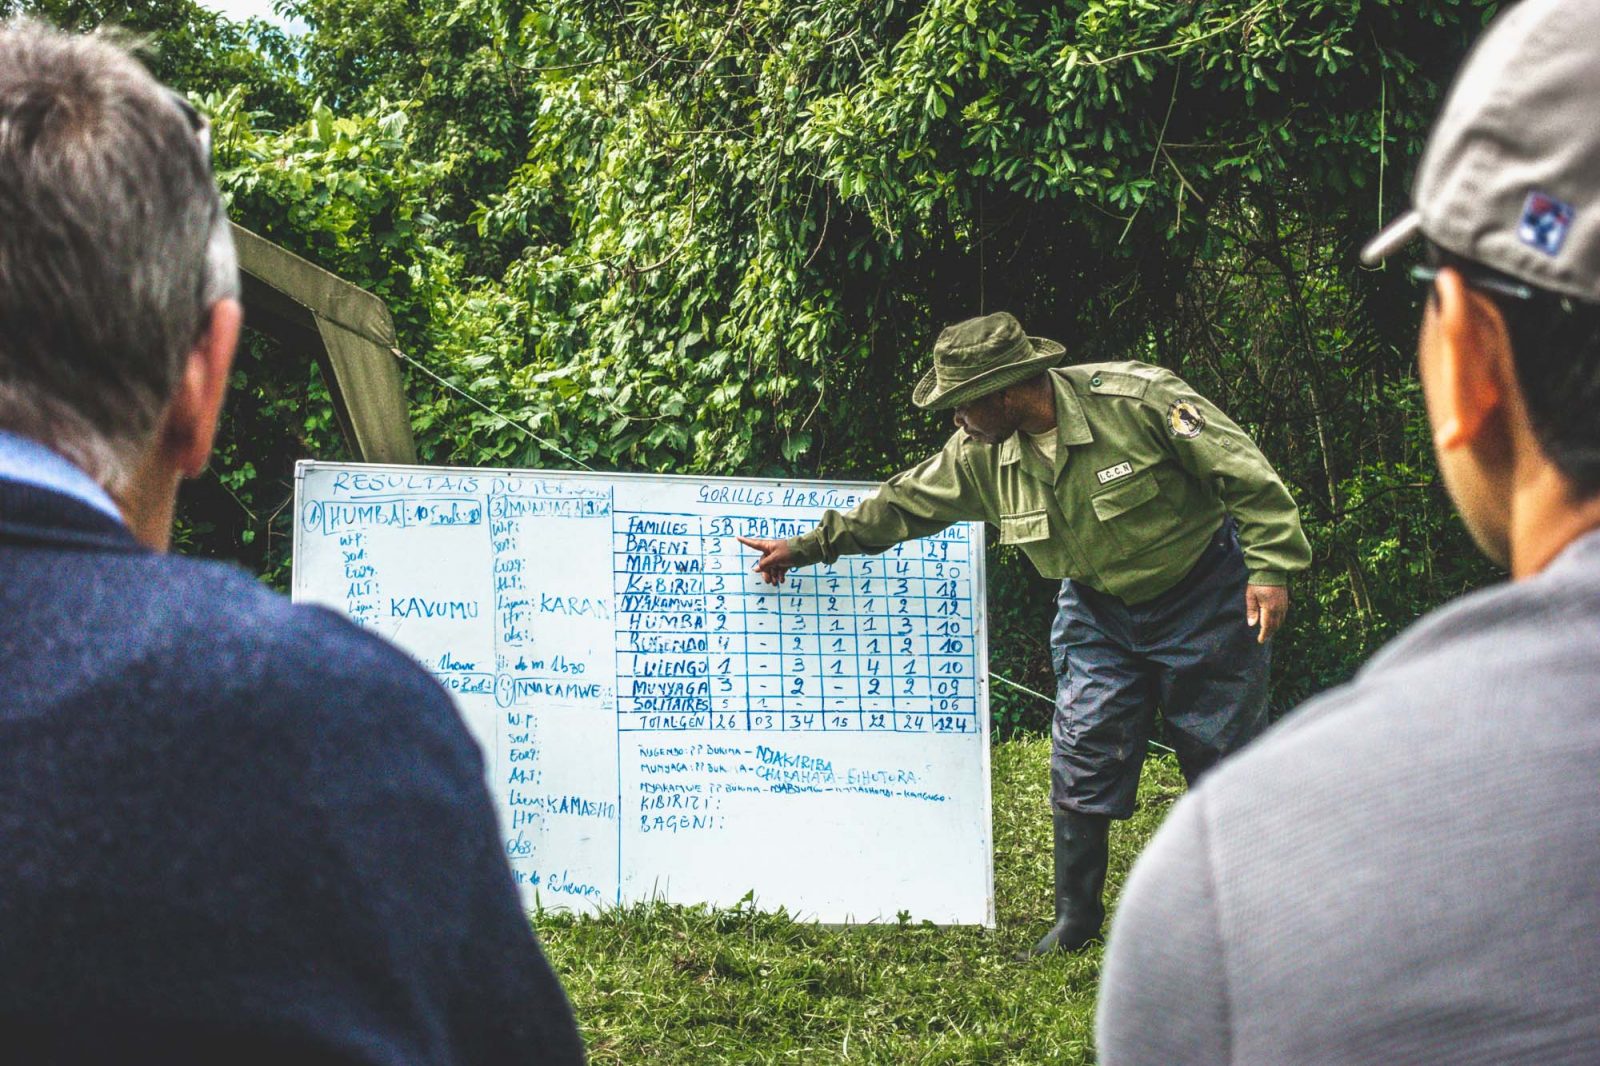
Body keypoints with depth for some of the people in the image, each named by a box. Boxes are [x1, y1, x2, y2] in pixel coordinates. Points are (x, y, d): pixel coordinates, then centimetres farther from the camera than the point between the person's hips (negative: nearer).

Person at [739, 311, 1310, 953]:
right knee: (1081, 762, -2)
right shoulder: (981, 453, -8)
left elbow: (1244, 474, -21)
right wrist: (807, 548, 10)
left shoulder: (1137, 400, -25)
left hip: (1201, 598, -4)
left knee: (1223, 759, 1)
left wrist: (1269, 566, -25)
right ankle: (1075, 923, 11)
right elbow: (904, 503, 6)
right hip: (1098, 613, 5)